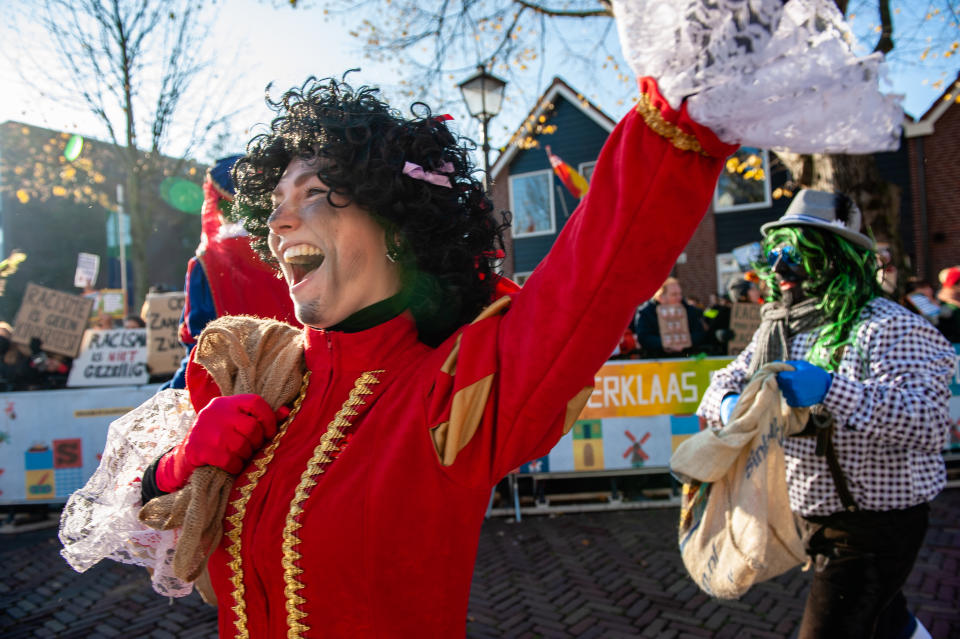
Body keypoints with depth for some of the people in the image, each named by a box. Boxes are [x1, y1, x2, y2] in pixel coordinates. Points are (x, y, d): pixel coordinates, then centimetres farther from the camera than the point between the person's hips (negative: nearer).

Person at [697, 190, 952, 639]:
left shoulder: (885, 326, -21)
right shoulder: (778, 327, 4)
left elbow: (932, 423, -30)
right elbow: (727, 380, 6)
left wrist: (832, 391, -41)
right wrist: (731, 406, -18)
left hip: (873, 525, -8)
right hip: (809, 515, 8)